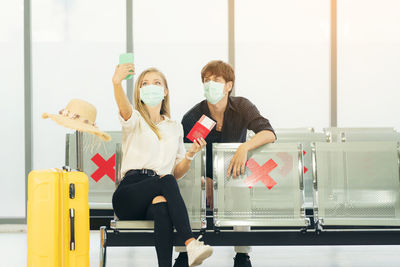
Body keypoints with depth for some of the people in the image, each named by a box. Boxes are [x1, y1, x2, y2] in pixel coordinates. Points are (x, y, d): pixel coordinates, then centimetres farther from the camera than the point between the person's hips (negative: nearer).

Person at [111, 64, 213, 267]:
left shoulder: (175, 128, 25)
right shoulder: (135, 120, 14)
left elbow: (177, 173, 25)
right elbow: (124, 108, -15)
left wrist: (190, 154, 5)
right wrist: (117, 82, -36)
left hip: (160, 194, 2)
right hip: (129, 195, -2)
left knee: (162, 205, -38)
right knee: (166, 181, -36)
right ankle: (191, 243, -46)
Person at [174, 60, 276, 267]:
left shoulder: (242, 107, -7)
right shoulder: (192, 117, -8)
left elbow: (269, 134, -21)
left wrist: (244, 147, -41)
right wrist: (206, 181, -21)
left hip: (234, 176, 0)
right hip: (204, 178, 1)